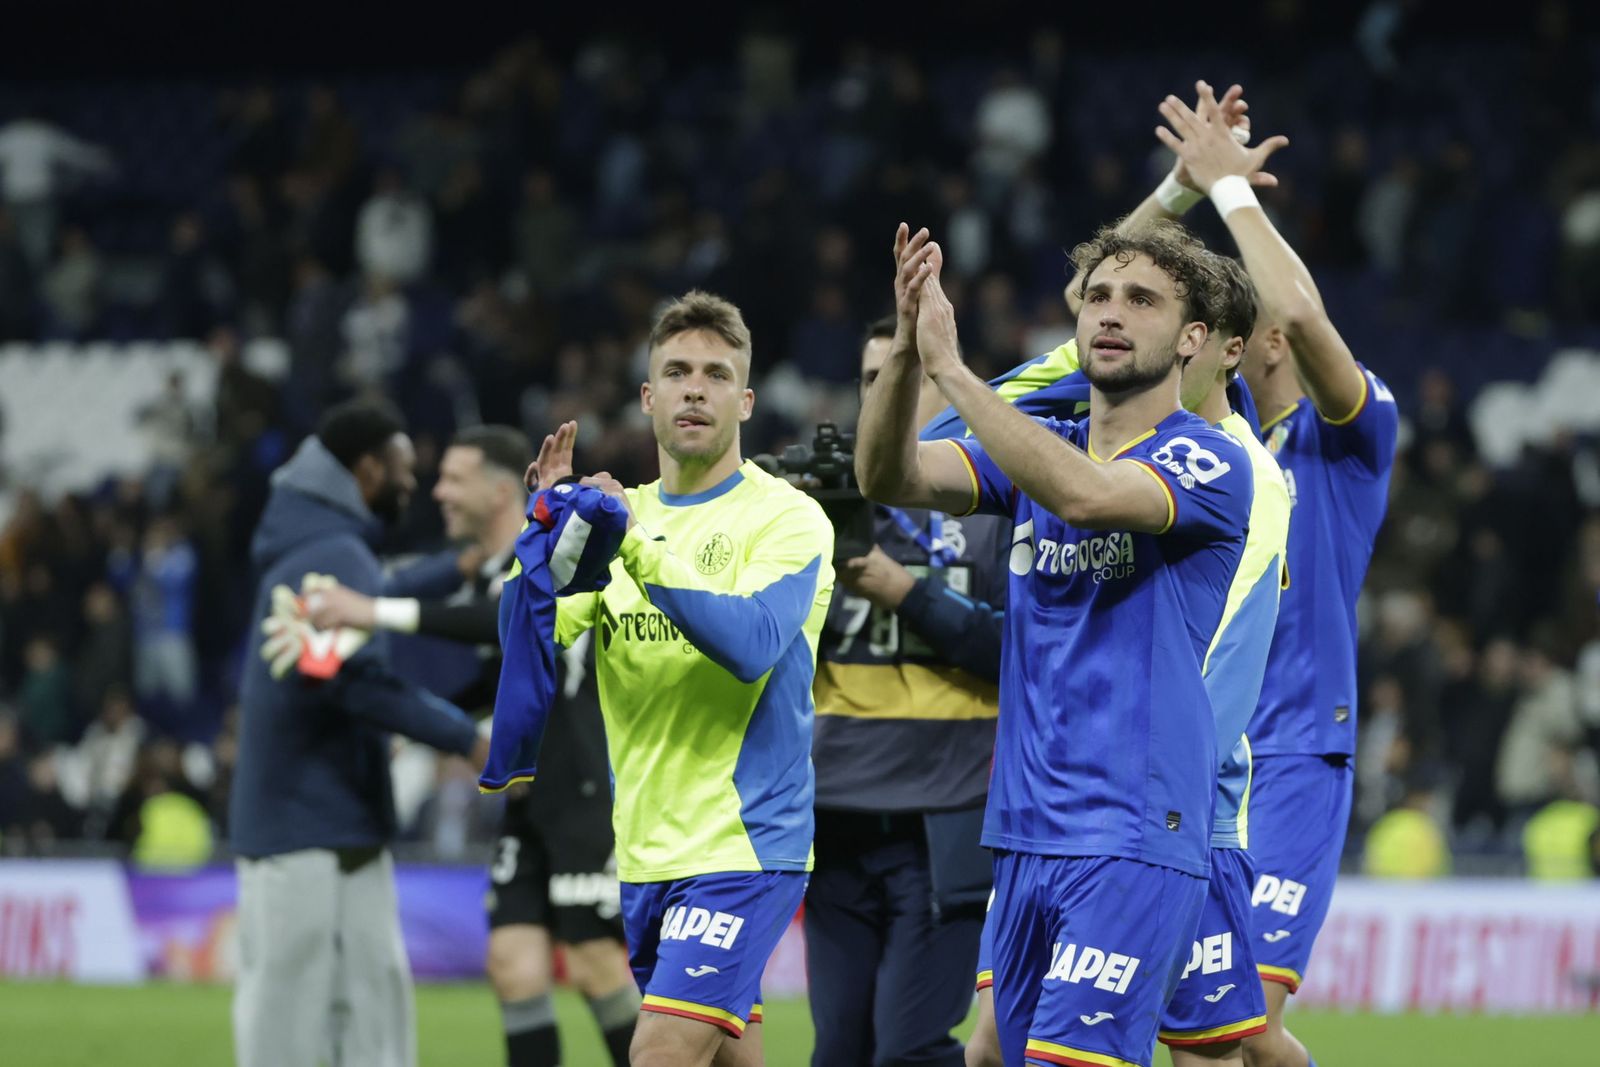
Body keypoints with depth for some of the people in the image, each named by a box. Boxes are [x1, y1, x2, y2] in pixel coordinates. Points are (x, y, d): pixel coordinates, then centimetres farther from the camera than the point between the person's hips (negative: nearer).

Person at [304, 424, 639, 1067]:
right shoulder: (485, 579, 13)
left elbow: (513, 622, -33)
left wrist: (380, 613, -36)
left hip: (589, 793, -8)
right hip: (530, 803, 8)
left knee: (596, 965, -8)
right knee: (514, 962, -2)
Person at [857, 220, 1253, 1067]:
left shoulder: (1211, 465, -6)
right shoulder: (1036, 450, 13)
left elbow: (1085, 493, -26)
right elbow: (890, 477, -1)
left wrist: (951, 366, -23)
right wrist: (906, 350, -19)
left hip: (1136, 843, -7)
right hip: (1026, 836, 7)